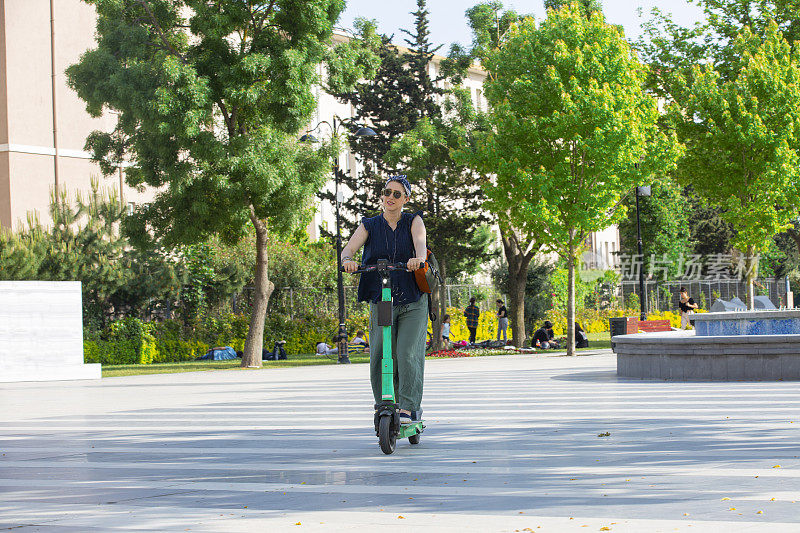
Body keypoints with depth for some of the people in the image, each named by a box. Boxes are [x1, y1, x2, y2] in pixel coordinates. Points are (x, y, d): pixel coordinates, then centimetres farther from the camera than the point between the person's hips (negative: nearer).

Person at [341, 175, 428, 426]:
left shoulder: (413, 221, 3)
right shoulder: (369, 225, 7)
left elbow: (420, 242, -17)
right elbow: (349, 247, -7)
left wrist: (418, 258, -41)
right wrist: (347, 259, -31)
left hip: (413, 303, -2)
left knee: (408, 354, -14)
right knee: (380, 358, -2)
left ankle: (408, 408, -9)